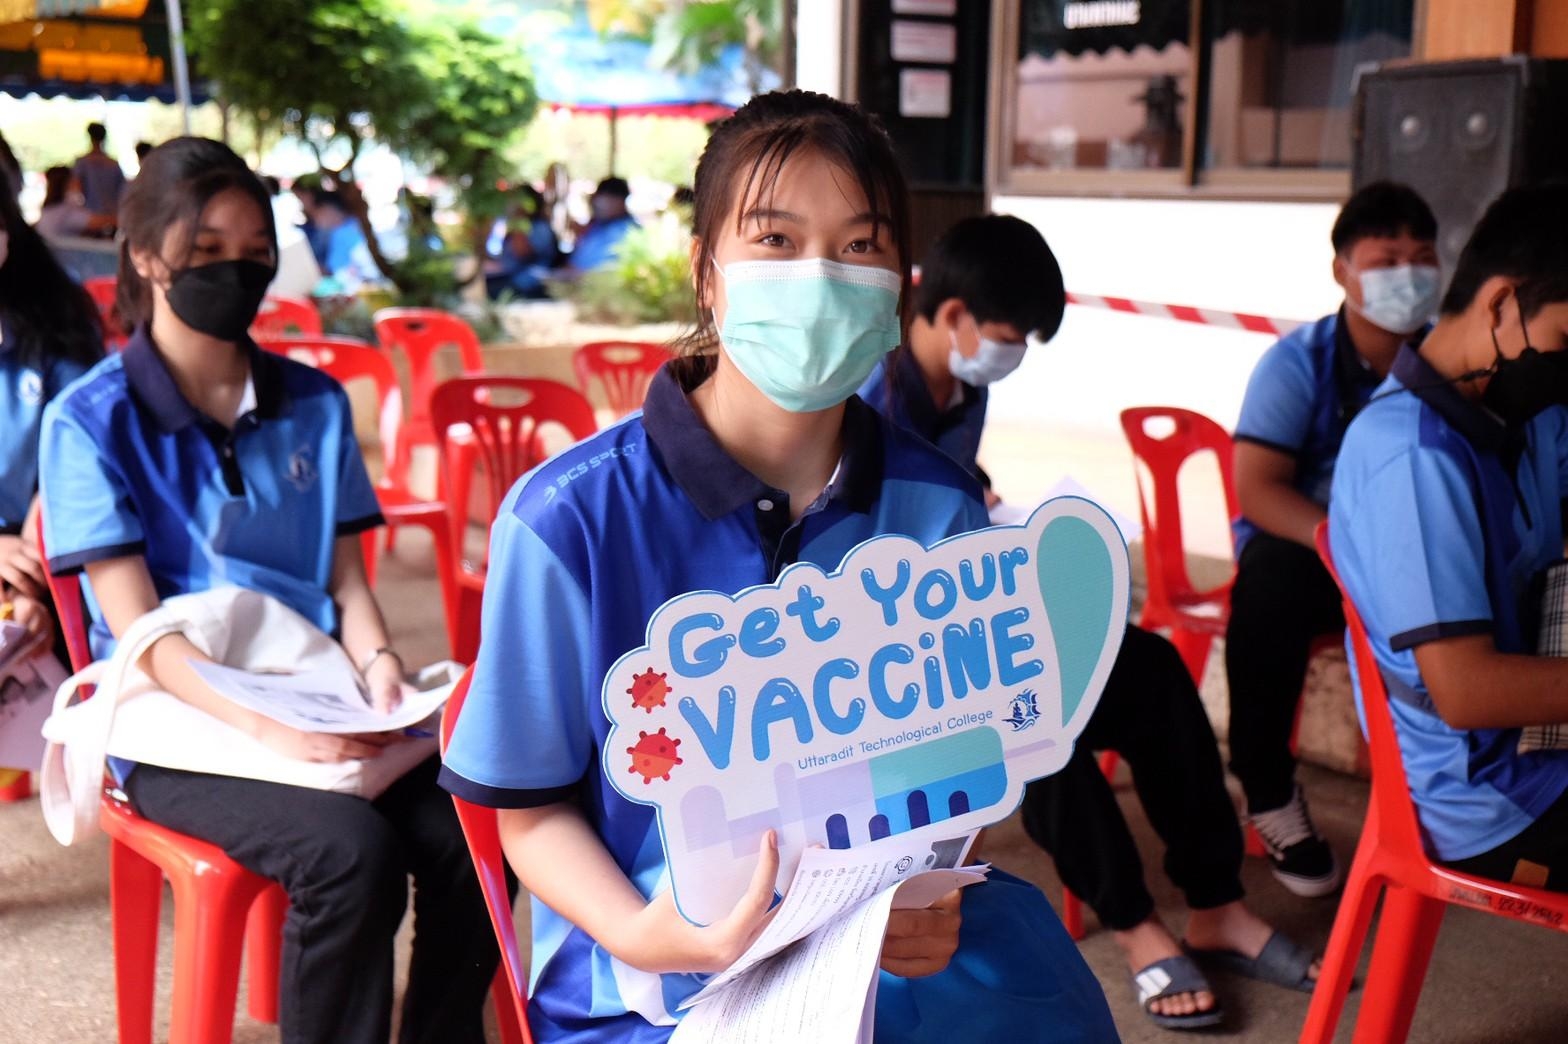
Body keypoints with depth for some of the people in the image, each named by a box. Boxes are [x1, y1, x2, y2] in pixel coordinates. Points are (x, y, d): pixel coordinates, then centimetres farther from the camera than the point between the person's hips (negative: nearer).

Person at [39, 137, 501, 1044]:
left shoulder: (314, 404, 10)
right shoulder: (92, 421, -2)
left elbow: (346, 577, 11)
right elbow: (137, 627, -9)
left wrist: (378, 661, -12)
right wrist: (267, 727, -24)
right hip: (184, 719, -4)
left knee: (466, 828, -22)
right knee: (350, 849, -30)